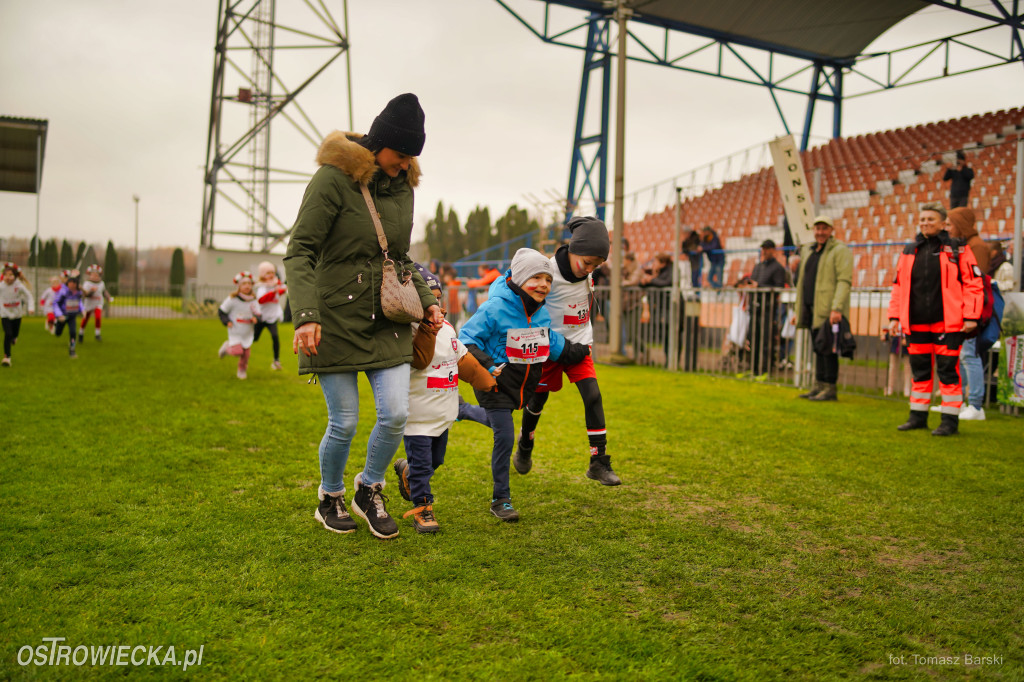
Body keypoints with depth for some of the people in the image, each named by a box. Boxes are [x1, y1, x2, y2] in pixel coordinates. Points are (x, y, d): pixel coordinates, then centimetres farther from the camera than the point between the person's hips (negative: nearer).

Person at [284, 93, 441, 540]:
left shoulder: (402, 186, 9)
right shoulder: (334, 179, -11)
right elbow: (300, 252, -15)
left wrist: (426, 299, 7)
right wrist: (306, 315, -26)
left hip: (388, 320, 5)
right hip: (337, 320, -5)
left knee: (395, 414, -3)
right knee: (344, 423, 1)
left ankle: (369, 491, 24)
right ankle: (330, 498, 29)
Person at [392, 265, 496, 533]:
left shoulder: (447, 327, 10)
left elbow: (463, 358, 17)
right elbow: (419, 360, -28)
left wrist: (486, 381, 17)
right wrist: (427, 329, -35)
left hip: (444, 411, 8)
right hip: (418, 413, -8)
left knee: (435, 460, 19)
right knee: (421, 463, -3)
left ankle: (406, 471, 46)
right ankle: (422, 509, 9)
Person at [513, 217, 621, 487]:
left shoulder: (586, 270, -5)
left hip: (579, 344, 4)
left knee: (593, 395, -10)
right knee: (538, 399, 11)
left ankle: (599, 462, -4)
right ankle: (524, 448, 40)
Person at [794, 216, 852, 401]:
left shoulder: (840, 250, -5)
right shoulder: (808, 250, 20)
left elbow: (844, 281, -14)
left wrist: (837, 309, -23)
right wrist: (799, 311, 19)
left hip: (829, 311, -7)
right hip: (812, 309, 7)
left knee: (827, 348, -7)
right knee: (818, 349, 10)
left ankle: (830, 389, -2)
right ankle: (818, 386, 15)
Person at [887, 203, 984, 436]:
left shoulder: (958, 250, 0)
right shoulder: (909, 252, 13)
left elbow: (973, 283, -3)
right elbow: (898, 286, 16)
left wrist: (971, 317, -9)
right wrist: (894, 317, 11)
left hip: (947, 323, -5)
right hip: (916, 324, 5)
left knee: (948, 371, -2)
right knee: (919, 371, 11)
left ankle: (950, 421, 6)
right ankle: (918, 417, 21)